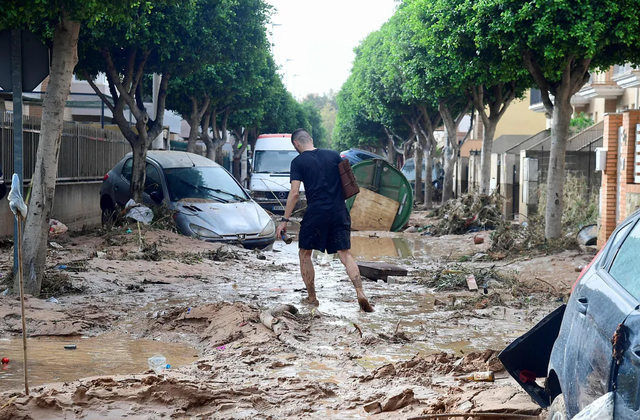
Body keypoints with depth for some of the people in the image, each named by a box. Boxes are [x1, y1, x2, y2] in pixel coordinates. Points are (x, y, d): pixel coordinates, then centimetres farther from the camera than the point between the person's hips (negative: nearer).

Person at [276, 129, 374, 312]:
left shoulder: (298, 162, -2)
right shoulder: (333, 155, 9)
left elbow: (294, 193, -8)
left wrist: (284, 220, -5)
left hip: (315, 213, -3)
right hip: (339, 212, 4)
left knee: (305, 254, 13)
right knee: (345, 253, 4)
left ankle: (312, 298, 16)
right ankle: (360, 294, -12)